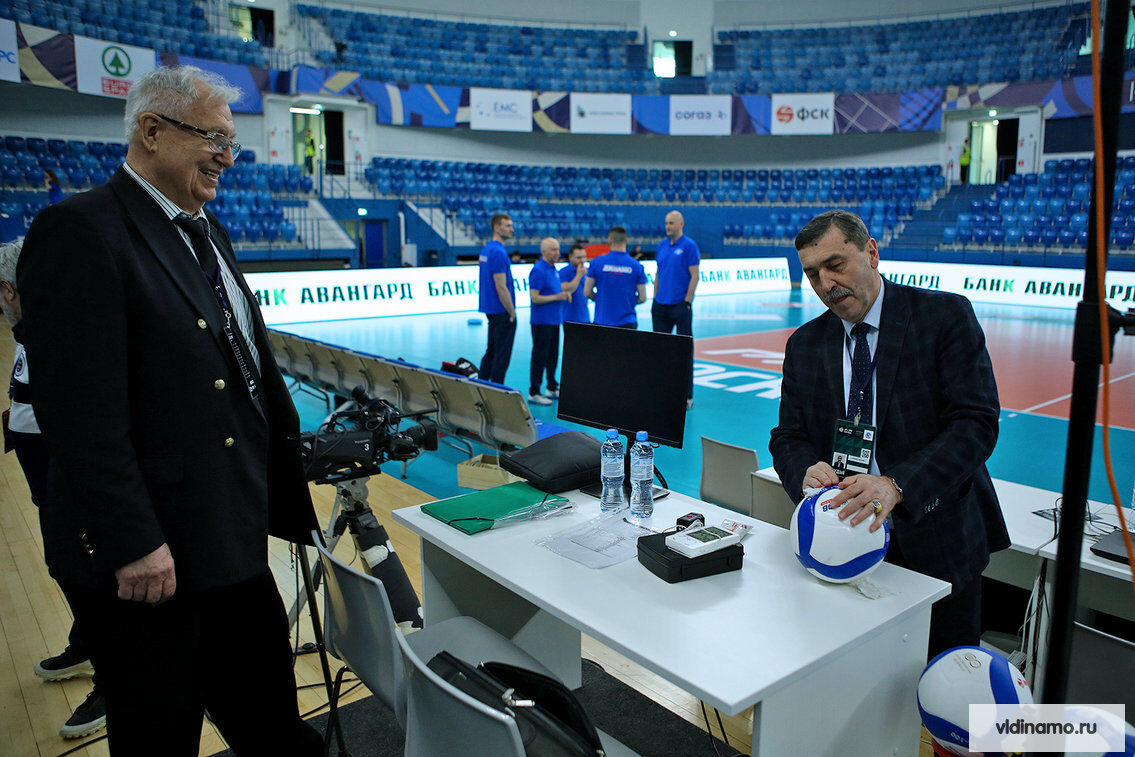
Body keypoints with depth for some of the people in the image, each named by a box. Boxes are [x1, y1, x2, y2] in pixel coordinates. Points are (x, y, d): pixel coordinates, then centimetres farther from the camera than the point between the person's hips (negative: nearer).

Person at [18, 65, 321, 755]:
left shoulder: (209, 232, 12)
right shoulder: (79, 231, -16)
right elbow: (82, 410, -21)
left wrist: (291, 455, 14)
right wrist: (132, 544, -19)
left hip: (234, 533, 8)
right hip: (147, 555, -8)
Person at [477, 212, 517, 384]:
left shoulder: (485, 249, 13)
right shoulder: (498, 252, -18)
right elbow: (501, 288, -21)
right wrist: (512, 312, -12)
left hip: (490, 309, 10)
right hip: (502, 312, -10)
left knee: (491, 351, 18)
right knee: (502, 355, -3)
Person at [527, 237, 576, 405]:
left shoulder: (554, 269, 14)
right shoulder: (538, 270, -15)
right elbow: (534, 298, -20)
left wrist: (565, 293, 5)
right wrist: (556, 297, -18)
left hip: (554, 320, 9)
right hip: (542, 321, -9)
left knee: (553, 356, 15)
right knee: (540, 357, -5)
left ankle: (552, 388, 25)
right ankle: (533, 393, 2)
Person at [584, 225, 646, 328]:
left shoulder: (596, 263, -4)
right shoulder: (637, 266, -3)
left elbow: (587, 293, -1)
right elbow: (642, 298, 0)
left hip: (602, 321, 0)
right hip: (627, 322, 0)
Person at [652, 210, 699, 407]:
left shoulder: (689, 246, -7)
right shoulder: (662, 245, 11)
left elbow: (694, 276, -9)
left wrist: (687, 302, -14)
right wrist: (656, 298, 10)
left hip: (680, 306, -6)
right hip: (661, 306, 6)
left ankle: (687, 395, 7)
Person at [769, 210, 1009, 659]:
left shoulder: (946, 315, -7)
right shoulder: (804, 345, 4)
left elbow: (976, 422, -16)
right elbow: (788, 437, 4)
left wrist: (897, 485, -30)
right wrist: (806, 470, -20)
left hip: (938, 541, -2)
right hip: (847, 540, 2)